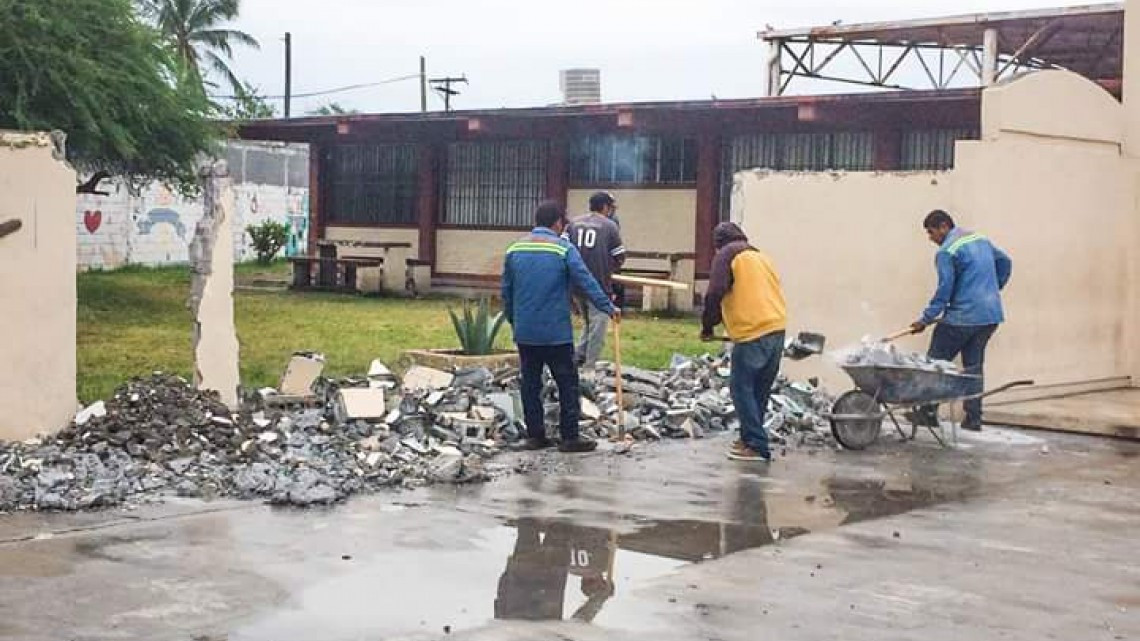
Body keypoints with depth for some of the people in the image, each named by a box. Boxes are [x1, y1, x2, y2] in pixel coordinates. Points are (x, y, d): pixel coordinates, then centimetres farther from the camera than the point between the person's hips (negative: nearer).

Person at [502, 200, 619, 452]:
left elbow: (507, 291, 12)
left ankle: (535, 435, 14)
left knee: (530, 383, 11)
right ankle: (570, 437, 4)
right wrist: (608, 307, -4)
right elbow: (586, 282, -11)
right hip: (556, 332, -4)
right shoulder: (564, 249, -8)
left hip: (524, 332, 5)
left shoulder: (514, 250, 6)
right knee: (567, 382, 3)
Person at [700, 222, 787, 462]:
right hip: (777, 328, 8)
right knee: (760, 389, 16)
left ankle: (757, 447, -5)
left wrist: (707, 325, 3)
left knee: (741, 388, -2)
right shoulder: (761, 256, 25)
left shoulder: (727, 255, 3)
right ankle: (750, 438, 25)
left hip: (753, 333, -8)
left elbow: (715, 293, -9)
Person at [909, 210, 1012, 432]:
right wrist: (993, 290, 29)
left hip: (962, 317, -8)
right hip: (991, 315, 8)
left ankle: (929, 412, 4)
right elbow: (1005, 262, 24)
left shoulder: (946, 252, -11)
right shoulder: (980, 239, 14)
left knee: (935, 363, 3)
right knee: (974, 366, 12)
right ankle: (973, 419, 10)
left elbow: (944, 290, -13)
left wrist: (925, 319, -8)